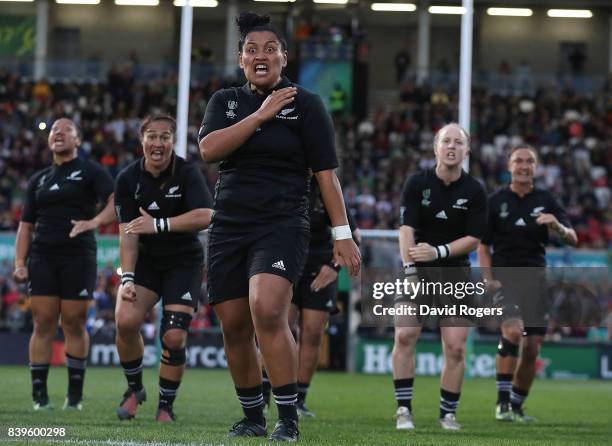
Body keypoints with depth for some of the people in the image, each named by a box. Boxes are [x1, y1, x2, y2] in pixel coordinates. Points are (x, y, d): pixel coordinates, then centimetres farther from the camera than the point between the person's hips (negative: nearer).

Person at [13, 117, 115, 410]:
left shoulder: (90, 172, 3)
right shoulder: (38, 180, 18)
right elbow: (26, 224, 17)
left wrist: (94, 222, -28)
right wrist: (19, 262, 6)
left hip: (78, 256, -4)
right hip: (43, 257, 4)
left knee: (74, 323, -3)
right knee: (43, 323, -2)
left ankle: (75, 395, 4)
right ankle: (39, 395, -1)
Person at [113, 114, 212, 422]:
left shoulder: (187, 173, -14)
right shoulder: (128, 179, -5)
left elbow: (205, 217, -30)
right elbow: (128, 233, -7)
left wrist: (158, 225, -35)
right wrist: (127, 278, -17)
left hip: (184, 262, -2)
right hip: (145, 260, 2)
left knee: (174, 337, -13)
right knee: (125, 320, -20)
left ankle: (166, 406, 9)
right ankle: (134, 389, 6)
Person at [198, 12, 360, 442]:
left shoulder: (305, 104, 3)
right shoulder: (225, 101, 12)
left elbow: (326, 172, 1)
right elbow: (209, 149, -7)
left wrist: (343, 233, -4)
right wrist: (261, 115, -11)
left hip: (282, 224, -4)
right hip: (229, 225, 4)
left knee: (267, 310, -25)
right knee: (234, 327, 4)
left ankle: (289, 419, -20)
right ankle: (252, 417, 20)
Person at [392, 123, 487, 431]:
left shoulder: (474, 192, -1)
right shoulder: (417, 184, -3)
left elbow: (473, 239, -3)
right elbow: (407, 229, -11)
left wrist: (438, 252, -17)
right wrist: (409, 267, -24)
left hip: (455, 272, 1)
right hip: (417, 270, -1)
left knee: (456, 347, -5)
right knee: (404, 336, -14)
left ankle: (448, 413, 9)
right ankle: (404, 409, -4)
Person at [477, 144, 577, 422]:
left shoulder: (545, 201, 7)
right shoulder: (495, 202, 2)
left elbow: (573, 240, 1)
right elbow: (483, 246, 5)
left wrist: (558, 227, -21)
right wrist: (488, 279, -10)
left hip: (536, 279, 3)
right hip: (505, 278, -3)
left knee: (532, 348, 3)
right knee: (513, 330, -26)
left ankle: (516, 407, 19)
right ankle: (502, 401, -20)